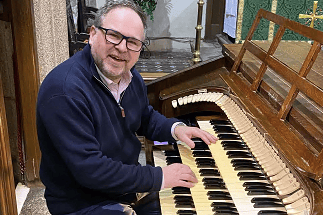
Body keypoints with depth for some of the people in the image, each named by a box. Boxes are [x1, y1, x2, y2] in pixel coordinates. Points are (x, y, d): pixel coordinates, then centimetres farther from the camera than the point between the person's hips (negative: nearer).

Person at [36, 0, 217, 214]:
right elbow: (89, 170, -30)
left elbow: (146, 117, 19)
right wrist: (158, 176, -25)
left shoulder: (131, 77, 0)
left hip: (130, 182, 8)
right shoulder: (65, 91, -28)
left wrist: (175, 128, -2)